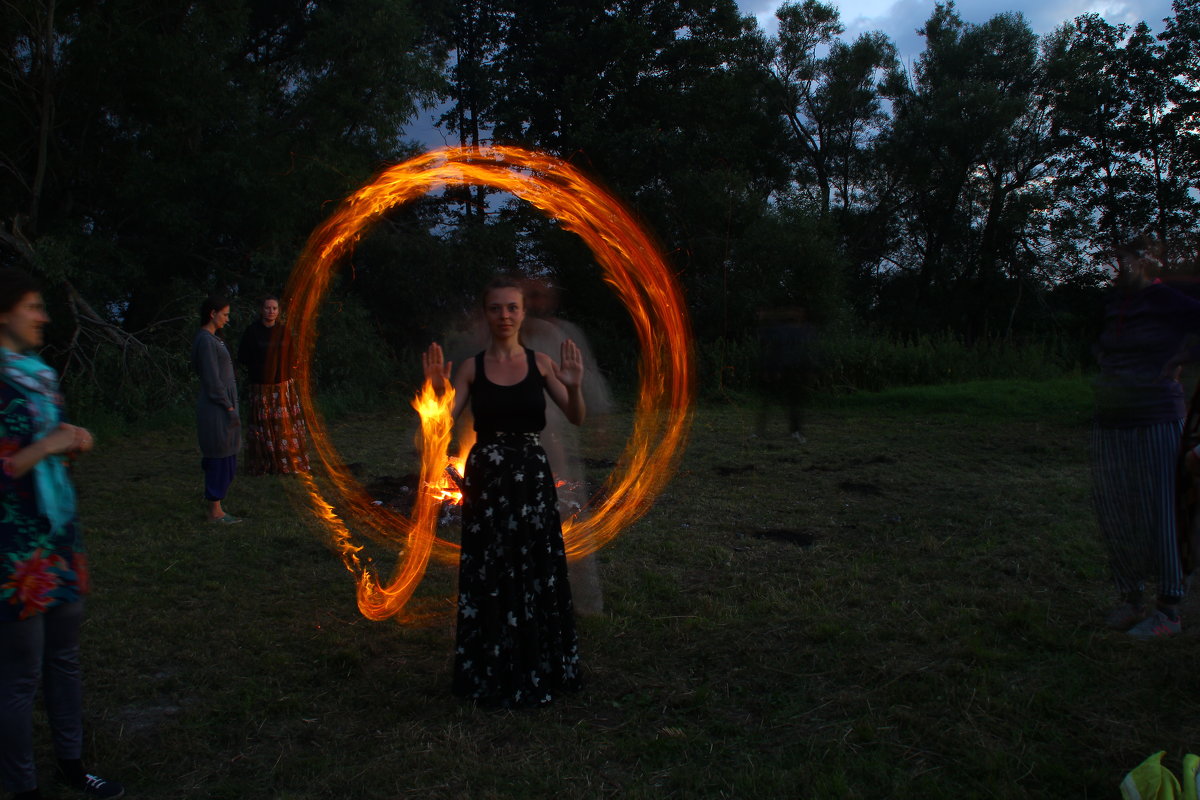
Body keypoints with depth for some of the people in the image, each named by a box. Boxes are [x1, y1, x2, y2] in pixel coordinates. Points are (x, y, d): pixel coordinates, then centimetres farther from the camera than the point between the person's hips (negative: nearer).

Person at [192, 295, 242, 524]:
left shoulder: (210, 338, 14)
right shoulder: (205, 341, -16)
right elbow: (212, 380, -19)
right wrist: (230, 409, -16)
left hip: (219, 408, 10)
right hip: (217, 409, -10)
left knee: (225, 460, 13)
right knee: (220, 459, -3)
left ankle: (215, 509, 19)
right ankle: (215, 511, 5)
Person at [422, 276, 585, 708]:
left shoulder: (541, 363, 2)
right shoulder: (472, 367, 2)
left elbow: (577, 419, -4)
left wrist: (575, 386, -23)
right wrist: (437, 389, -22)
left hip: (532, 476, 0)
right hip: (485, 477, 0)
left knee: (535, 574, 6)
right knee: (488, 578, 5)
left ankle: (537, 673, 24)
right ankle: (491, 678, 22)